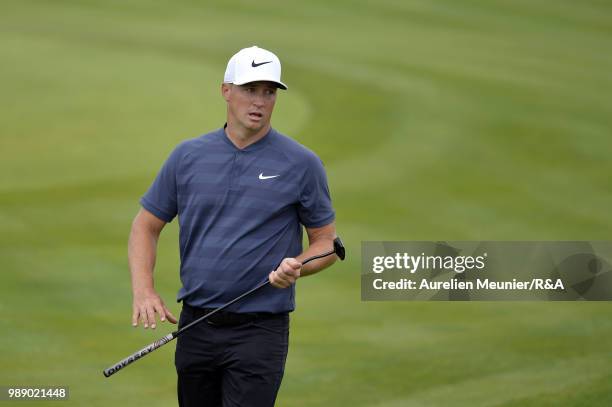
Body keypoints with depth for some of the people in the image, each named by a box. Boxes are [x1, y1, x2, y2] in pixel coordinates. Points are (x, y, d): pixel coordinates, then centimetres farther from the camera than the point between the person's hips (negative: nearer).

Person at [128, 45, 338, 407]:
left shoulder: (302, 164, -3)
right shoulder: (188, 156, 5)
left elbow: (326, 241, 4)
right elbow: (147, 226, 11)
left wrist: (297, 268, -18)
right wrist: (143, 290, -5)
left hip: (259, 331, -4)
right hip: (195, 326, 4)